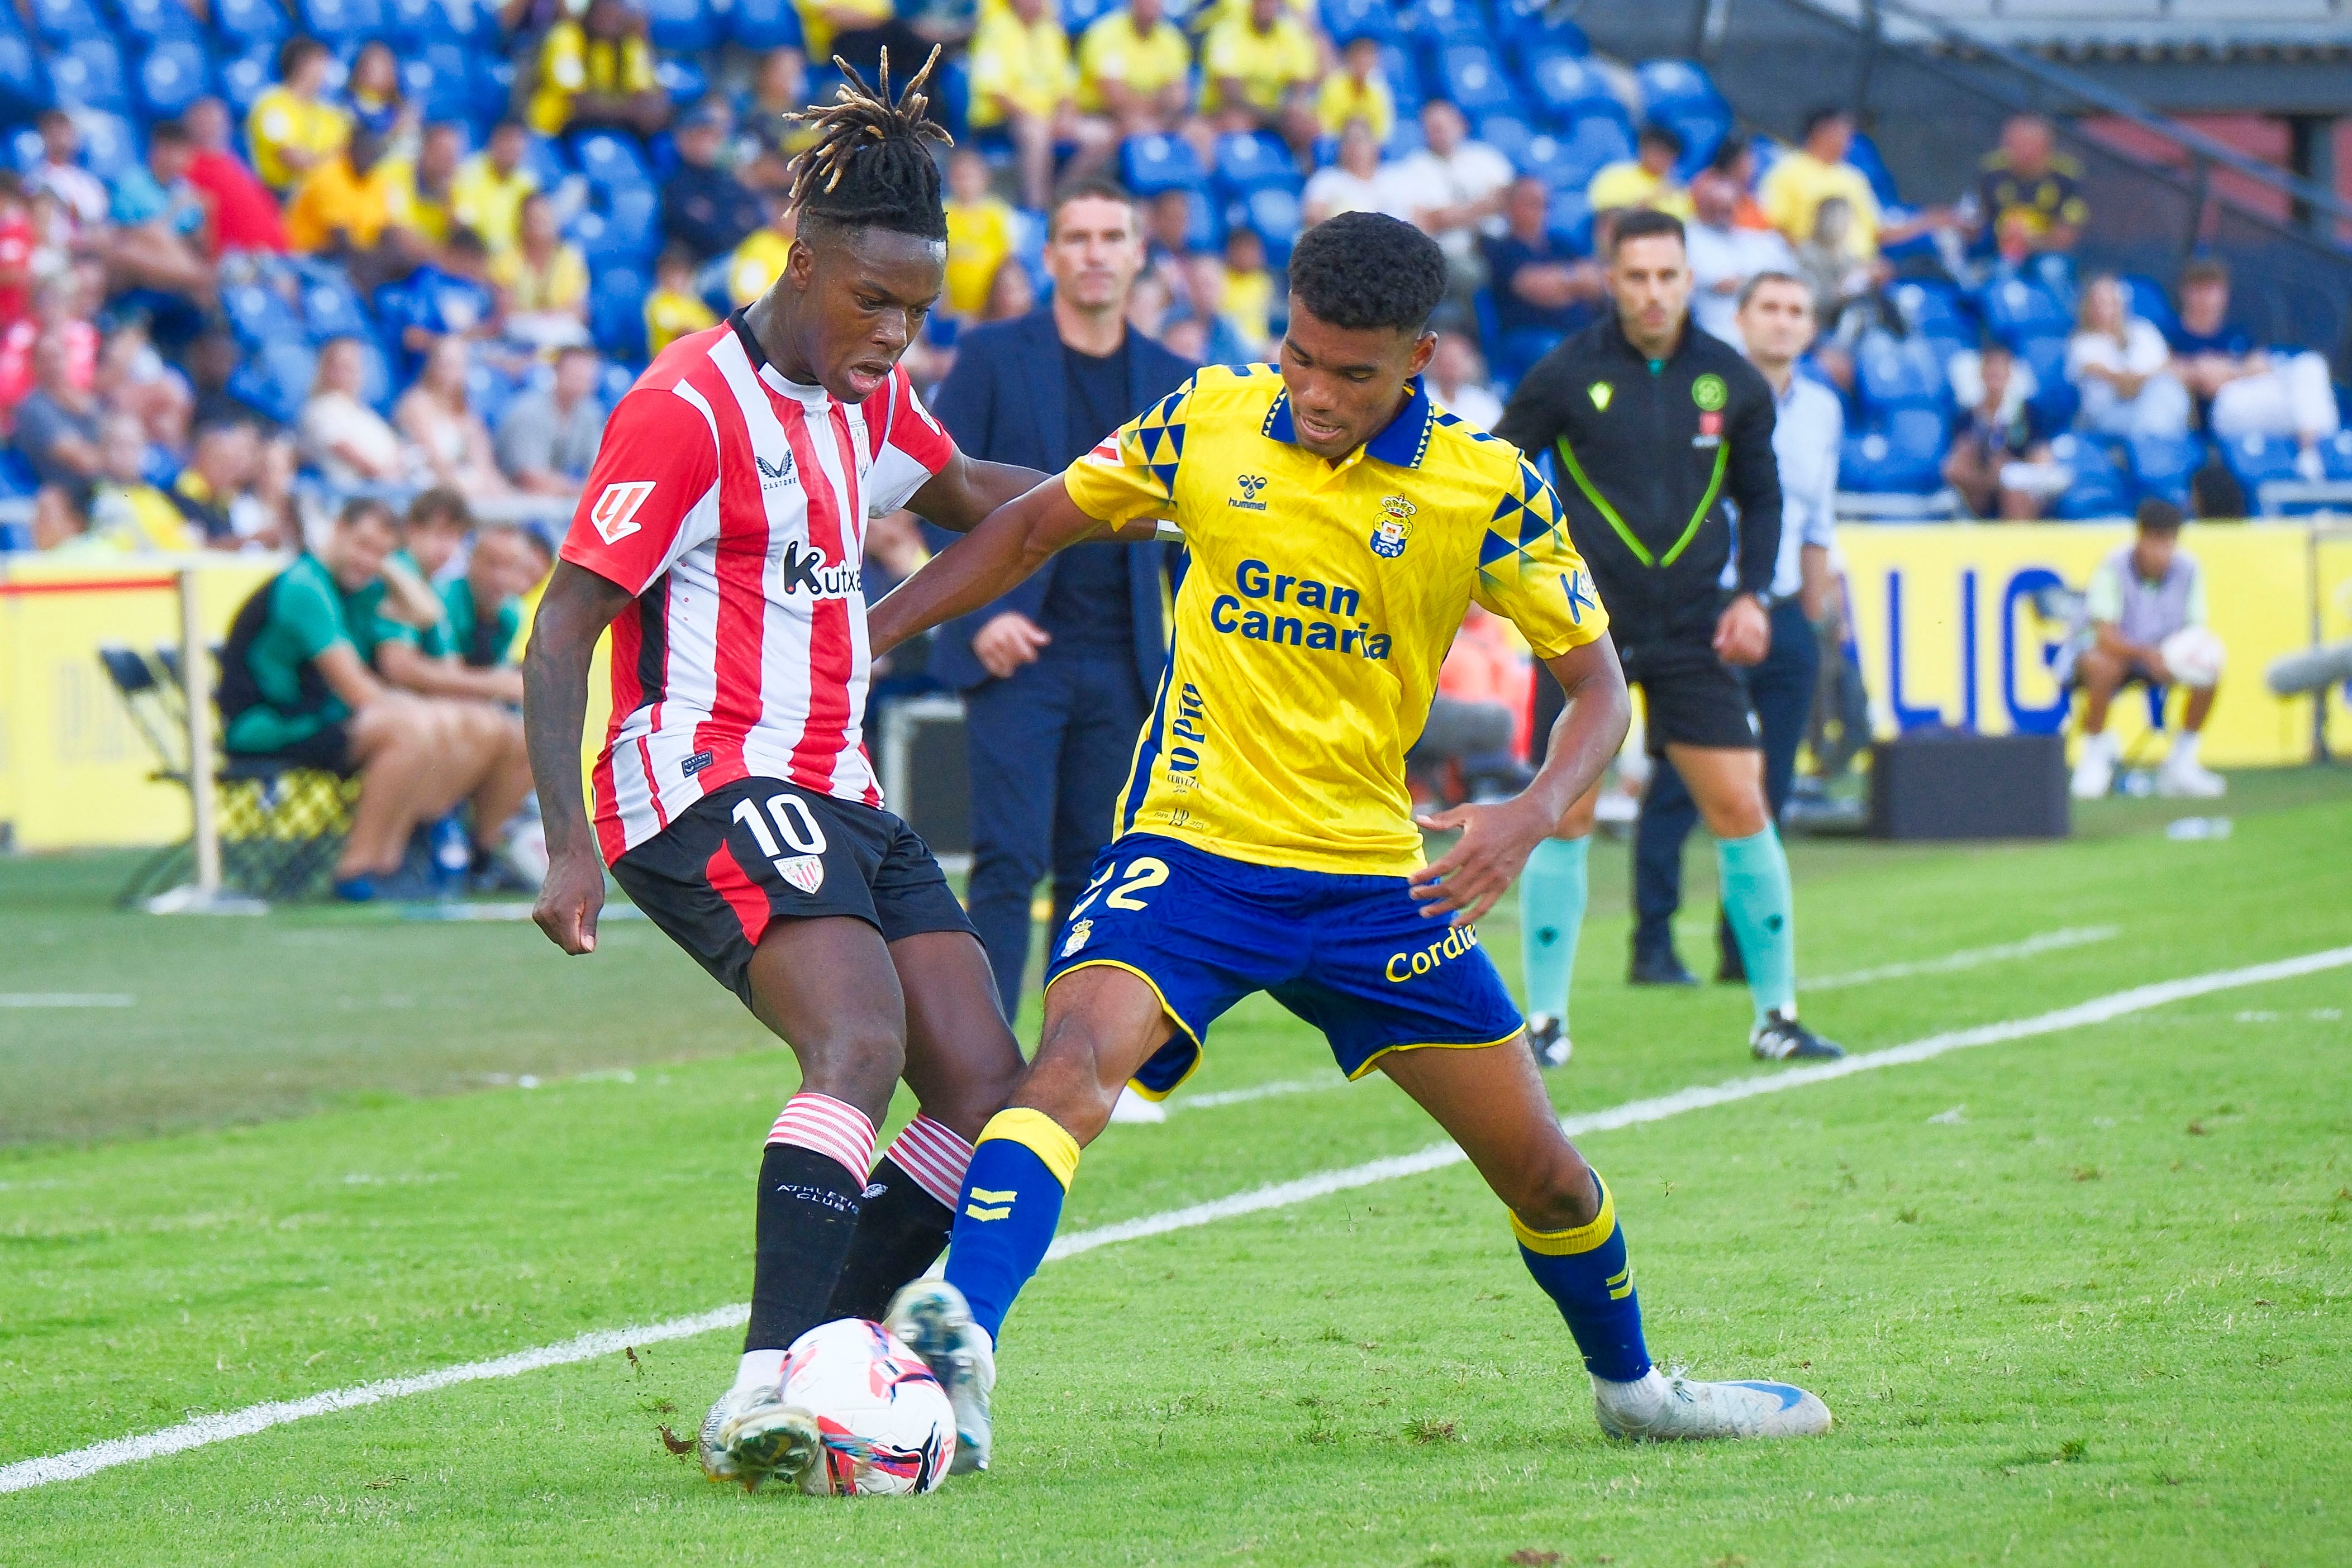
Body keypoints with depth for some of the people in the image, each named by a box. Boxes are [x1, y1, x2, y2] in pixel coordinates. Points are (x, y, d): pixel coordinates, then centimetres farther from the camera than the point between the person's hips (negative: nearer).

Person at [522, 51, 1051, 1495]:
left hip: (836, 798, 9)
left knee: (985, 1090, -3)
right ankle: (767, 1395, -38)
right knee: (861, 1045, -30)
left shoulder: (868, 402, 15)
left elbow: (971, 496, 38)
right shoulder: (691, 409, -11)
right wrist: (571, 844, -20)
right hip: (710, 782, -9)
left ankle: (825, 1369, 2)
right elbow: (563, 629, -12)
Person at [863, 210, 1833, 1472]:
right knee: (1075, 1061, -31)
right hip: (1191, 845, -1)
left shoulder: (1485, 490, -5)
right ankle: (961, 1344, -45)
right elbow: (1037, 525, 13)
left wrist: (1535, 811, -18)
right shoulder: (1205, 425, -2)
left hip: (1373, 872, 1)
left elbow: (1594, 679, 2)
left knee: (1540, 1168, 8)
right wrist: (868, 636, 7)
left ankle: (1629, 1384, 34)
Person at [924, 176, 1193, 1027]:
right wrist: (979, 614, -13)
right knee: (1012, 860, -12)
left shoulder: (1171, 381, 11)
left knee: (1095, 872, 4)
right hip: (1016, 649, -4)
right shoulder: (992, 356, 1)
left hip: (1122, 661, 4)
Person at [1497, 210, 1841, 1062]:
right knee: (1565, 816, -5)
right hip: (1585, 626, -2)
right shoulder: (1568, 375, -4)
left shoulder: (1731, 381, 3)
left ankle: (1776, 1015, 8)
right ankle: (1544, 1018, 4)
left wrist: (1752, 593, 3)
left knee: (1741, 809, -3)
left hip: (1694, 629, 2)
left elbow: (1760, 495, 15)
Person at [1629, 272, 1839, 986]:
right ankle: (1653, 944, -1)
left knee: (1767, 793, 4)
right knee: (1679, 786, -5)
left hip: (1783, 615, 5)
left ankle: (1744, 947, 10)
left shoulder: (1823, 410, 13)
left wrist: (1812, 620, 16)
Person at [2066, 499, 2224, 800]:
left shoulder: (2188, 569, -10)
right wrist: (2147, 653, -48)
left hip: (2158, 658, 4)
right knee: (2102, 667, -38)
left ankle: (2181, 763, -5)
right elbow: (2106, 638, -29)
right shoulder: (2113, 568, -23)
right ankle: (2094, 756, -14)